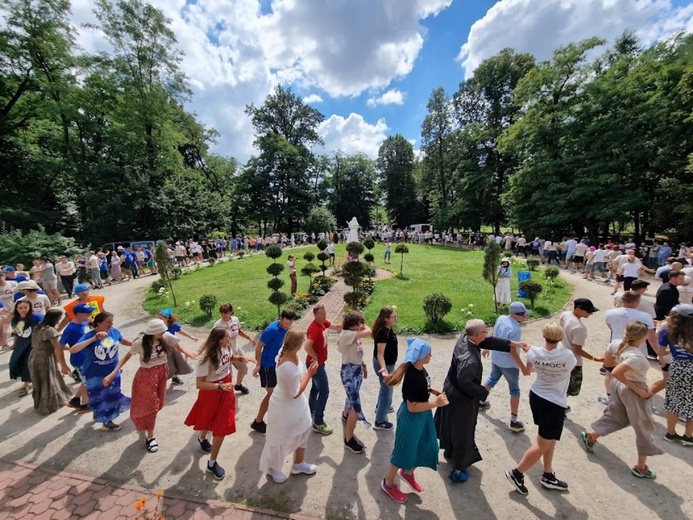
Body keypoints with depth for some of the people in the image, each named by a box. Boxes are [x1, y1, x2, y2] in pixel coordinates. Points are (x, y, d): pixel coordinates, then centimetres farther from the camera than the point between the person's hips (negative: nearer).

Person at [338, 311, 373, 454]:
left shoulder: (355, 335, 1)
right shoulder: (345, 334, -26)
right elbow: (367, 332, -34)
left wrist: (363, 366, 19)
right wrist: (364, 327, -14)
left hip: (357, 370, 9)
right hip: (349, 371, -9)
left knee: (352, 396, 30)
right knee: (356, 406, -7)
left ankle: (345, 415, 59)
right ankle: (349, 439, 8)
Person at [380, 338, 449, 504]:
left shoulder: (420, 369, -7)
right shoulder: (413, 378, -35)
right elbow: (413, 407, -27)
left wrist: (434, 391, -3)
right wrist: (436, 403, -24)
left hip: (423, 416, 9)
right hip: (411, 419, -9)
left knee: (427, 448, 25)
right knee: (404, 451, 13)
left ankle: (407, 473, 51)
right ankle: (388, 483, 40)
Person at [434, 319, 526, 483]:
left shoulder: (464, 338, -12)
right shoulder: (470, 359, -37)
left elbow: (489, 341, -1)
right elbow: (464, 381, -33)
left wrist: (511, 343, -3)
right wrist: (483, 392, -19)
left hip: (452, 391, 9)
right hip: (461, 397, -9)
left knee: (452, 424, 29)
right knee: (463, 432, 12)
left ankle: (449, 451, 52)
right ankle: (458, 469, 30)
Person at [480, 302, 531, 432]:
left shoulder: (500, 319, -5)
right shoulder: (515, 329, -27)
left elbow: (492, 336, 8)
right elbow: (512, 351, -24)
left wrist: (487, 348, 22)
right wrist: (523, 367, -14)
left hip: (496, 359, 7)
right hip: (509, 364, -7)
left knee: (492, 380, 27)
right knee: (514, 390, 10)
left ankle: (481, 402, 44)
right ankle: (514, 422, 15)